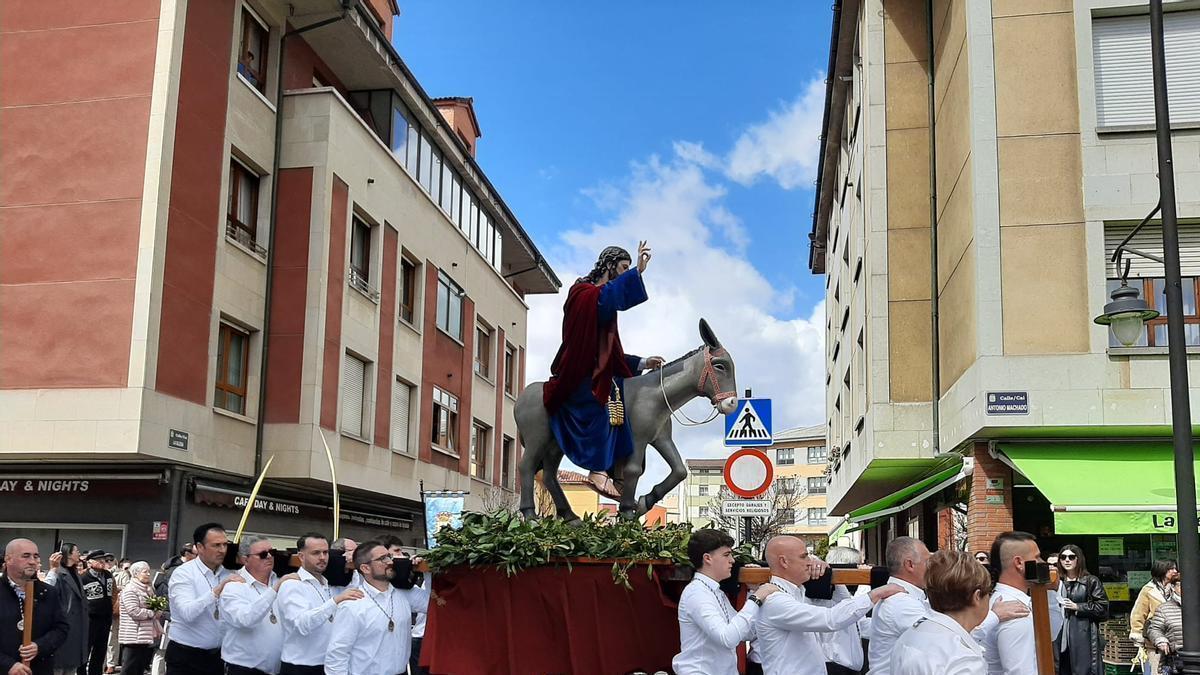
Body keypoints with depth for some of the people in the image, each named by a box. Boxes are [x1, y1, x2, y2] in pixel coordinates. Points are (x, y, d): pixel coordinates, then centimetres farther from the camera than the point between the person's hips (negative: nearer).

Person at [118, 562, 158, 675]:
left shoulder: (148, 589, 16)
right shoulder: (130, 590, -12)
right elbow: (135, 612, -21)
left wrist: (158, 609, 9)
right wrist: (153, 613, -12)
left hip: (147, 636, 9)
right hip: (133, 637, -9)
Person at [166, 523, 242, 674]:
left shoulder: (228, 574, 6)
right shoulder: (183, 573, -10)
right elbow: (188, 614, -26)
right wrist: (217, 591, -33)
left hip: (217, 655, 5)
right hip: (186, 657, -5)